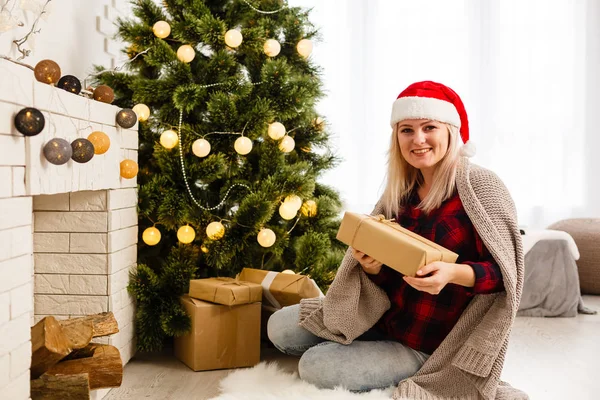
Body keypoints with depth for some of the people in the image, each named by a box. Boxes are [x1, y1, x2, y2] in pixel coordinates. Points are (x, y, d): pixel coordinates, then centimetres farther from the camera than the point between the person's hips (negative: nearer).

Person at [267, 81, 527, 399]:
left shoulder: (480, 185, -15)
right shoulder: (399, 192, 1)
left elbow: (504, 272, -15)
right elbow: (390, 276, 5)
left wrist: (453, 272, -35)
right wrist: (371, 265, -19)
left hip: (428, 348, -6)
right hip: (384, 321, 7)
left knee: (316, 367, -16)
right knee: (280, 327, 3)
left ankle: (412, 371, 6)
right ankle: (376, 354, 14)